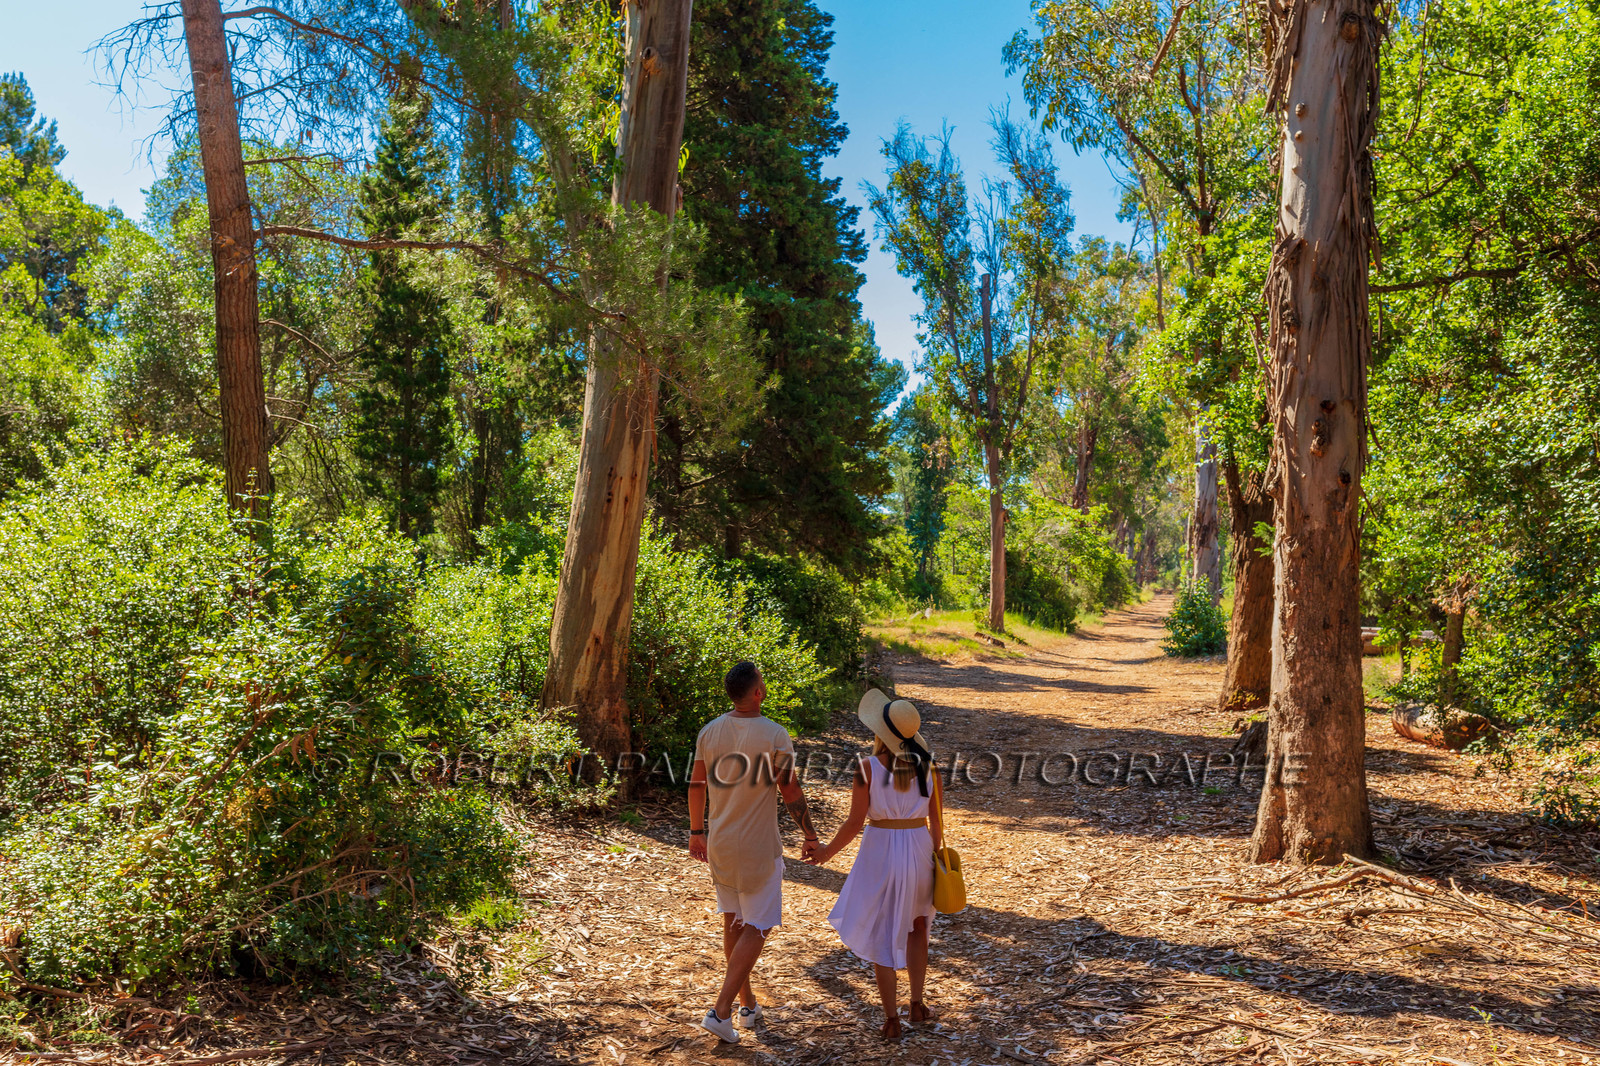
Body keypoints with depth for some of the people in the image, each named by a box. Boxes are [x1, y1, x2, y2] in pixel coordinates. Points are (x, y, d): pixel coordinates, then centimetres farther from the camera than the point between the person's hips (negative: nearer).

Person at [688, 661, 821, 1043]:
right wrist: (810, 836, 1)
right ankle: (721, 1011, 0)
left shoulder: (709, 732, -2)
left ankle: (748, 1004, 31)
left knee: (733, 922, 17)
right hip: (758, 847, -6)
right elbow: (791, 792, -11)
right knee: (756, 928, 5)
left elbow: (696, 786, 6)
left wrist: (696, 832, 18)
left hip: (719, 844, 6)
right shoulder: (775, 736, -17)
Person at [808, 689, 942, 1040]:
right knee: (916, 926, 25)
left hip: (880, 851, -3)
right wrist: (936, 861, 13)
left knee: (880, 935, 11)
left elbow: (855, 822, -12)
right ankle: (917, 1005, 31)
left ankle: (891, 1019, 14)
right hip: (919, 849, 3)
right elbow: (936, 821, 1)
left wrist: (828, 851, 3)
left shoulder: (868, 767, -15)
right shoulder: (927, 765, -4)